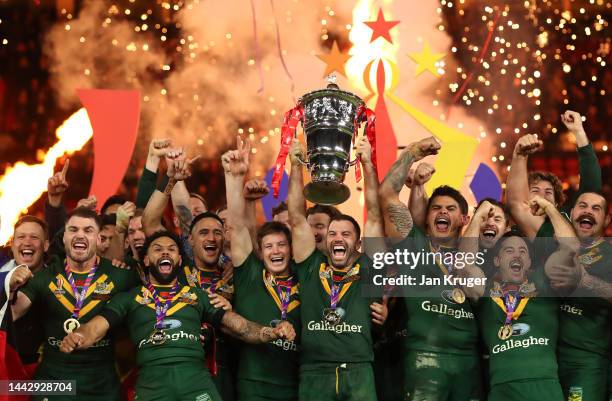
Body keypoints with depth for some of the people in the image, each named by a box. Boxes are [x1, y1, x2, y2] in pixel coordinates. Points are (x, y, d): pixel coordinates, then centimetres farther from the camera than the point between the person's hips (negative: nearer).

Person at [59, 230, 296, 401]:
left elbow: (238, 326, 16)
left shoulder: (197, 295, 22)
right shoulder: (129, 298, 18)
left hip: (196, 379, 1)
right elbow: (96, 327, 4)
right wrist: (75, 339, -20)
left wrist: (273, 333, -4)